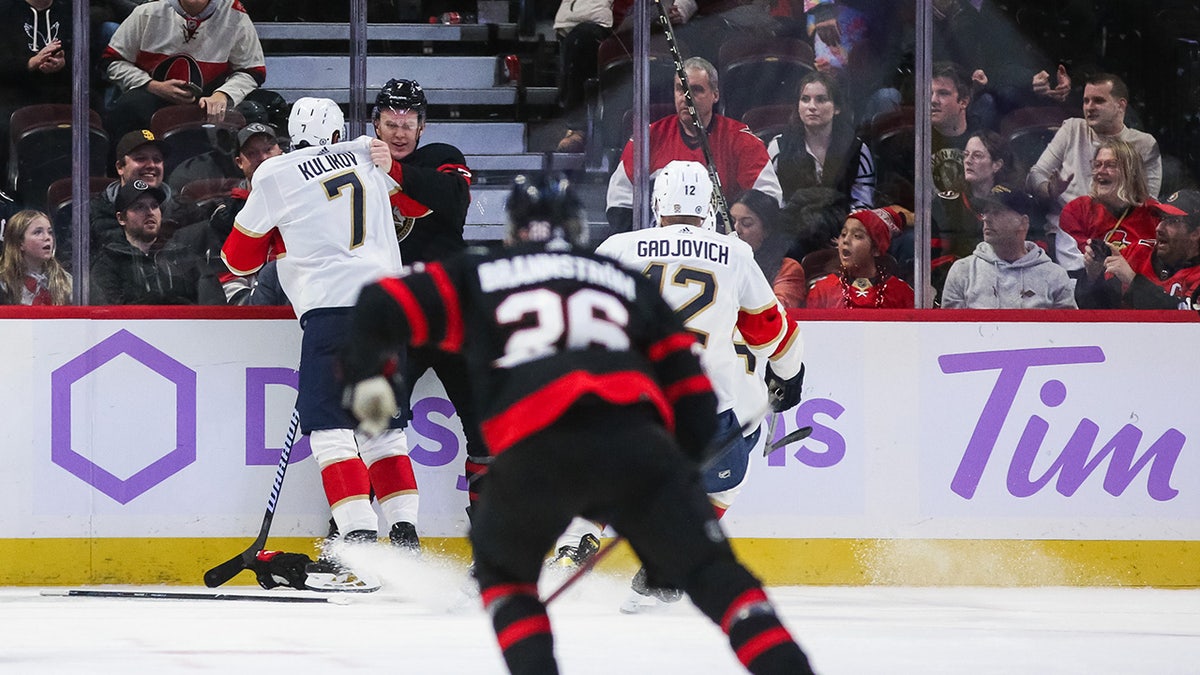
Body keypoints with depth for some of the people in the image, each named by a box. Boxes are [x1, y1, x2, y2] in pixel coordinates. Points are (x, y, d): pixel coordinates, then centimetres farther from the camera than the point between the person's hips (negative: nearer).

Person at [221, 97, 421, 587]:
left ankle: (360, 538, -18)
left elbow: (240, 258, 14)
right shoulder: (367, 156, 15)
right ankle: (405, 536, 9)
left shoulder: (276, 175, 4)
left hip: (333, 304, -5)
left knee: (329, 422, -6)